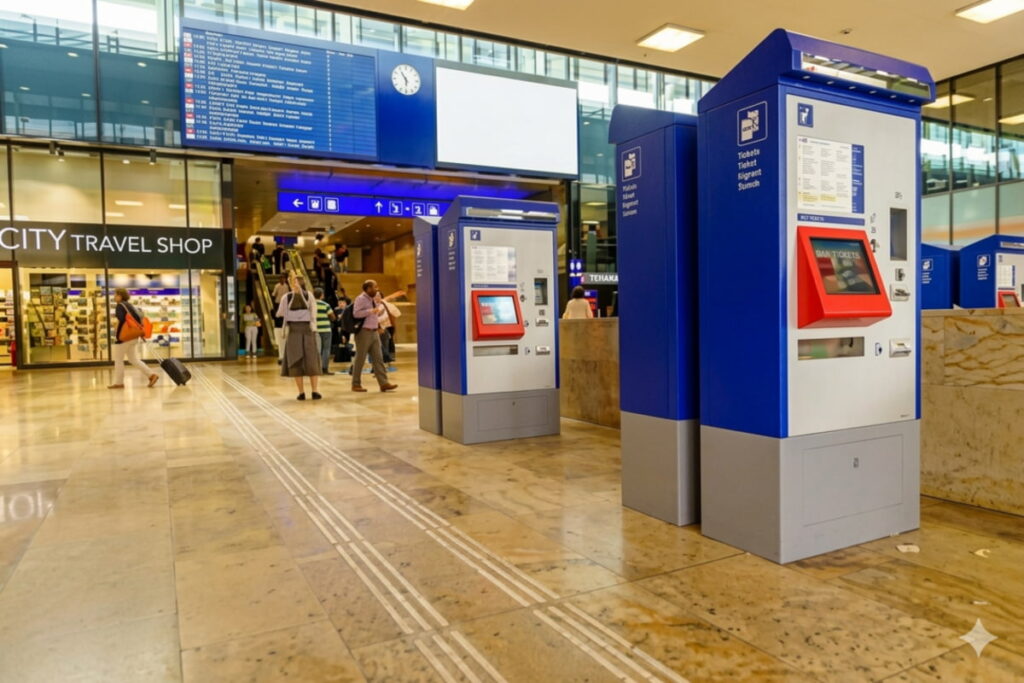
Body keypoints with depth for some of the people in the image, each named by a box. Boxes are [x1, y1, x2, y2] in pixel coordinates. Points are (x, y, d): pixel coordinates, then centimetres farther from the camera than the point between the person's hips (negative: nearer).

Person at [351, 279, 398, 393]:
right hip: (364, 332, -8)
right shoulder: (360, 299, -9)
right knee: (360, 359, 1)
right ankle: (356, 384, 11)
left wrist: (380, 306, 8)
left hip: (374, 332, 8)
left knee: (378, 359, 3)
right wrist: (371, 311, -23)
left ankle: (383, 383, 2)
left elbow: (379, 312, 28)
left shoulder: (373, 299, 14)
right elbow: (356, 313, -21)